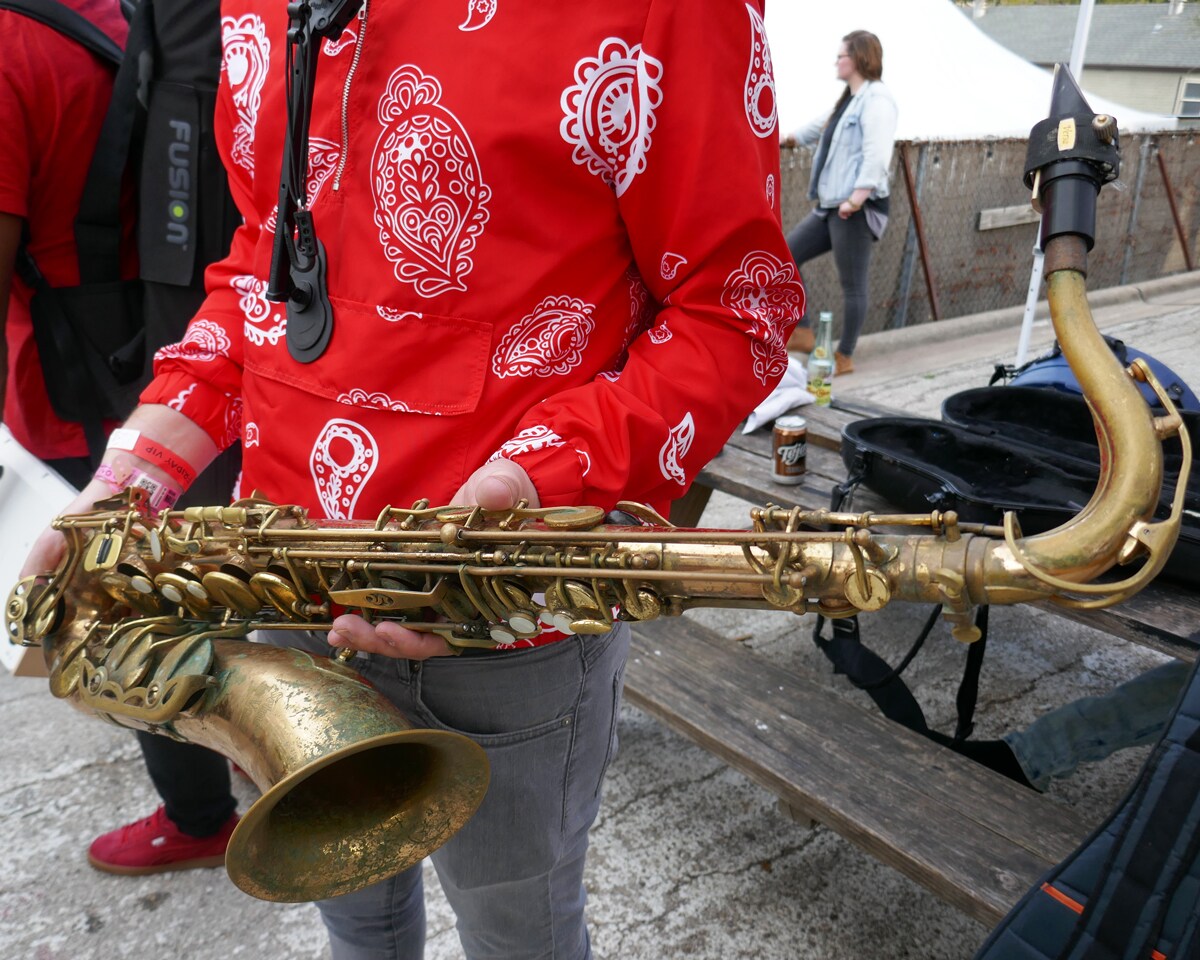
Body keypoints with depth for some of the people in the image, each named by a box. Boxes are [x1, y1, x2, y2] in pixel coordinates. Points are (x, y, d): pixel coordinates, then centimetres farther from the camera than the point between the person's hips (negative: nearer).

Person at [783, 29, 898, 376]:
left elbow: (876, 156, -21)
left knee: (852, 284, -3)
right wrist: (789, 138, 54)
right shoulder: (848, 100, 20)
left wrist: (856, 197, -31)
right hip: (830, 206, 10)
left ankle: (844, 357, 6)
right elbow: (820, 126, 40)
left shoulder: (877, 100, -10)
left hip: (857, 210, -10)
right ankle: (803, 334, 9)